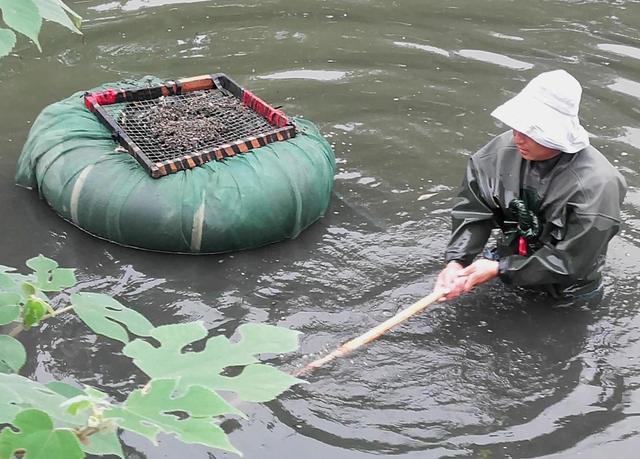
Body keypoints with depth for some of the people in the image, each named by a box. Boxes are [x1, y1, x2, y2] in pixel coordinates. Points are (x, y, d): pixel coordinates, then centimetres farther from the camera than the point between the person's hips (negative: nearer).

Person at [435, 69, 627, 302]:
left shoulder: (596, 184, -31)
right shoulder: (504, 148, -19)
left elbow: (571, 261, -26)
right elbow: (473, 209, -11)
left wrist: (500, 269, -28)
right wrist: (456, 261, -26)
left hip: (564, 290, -4)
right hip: (508, 260, 4)